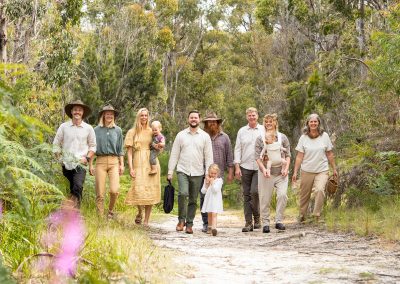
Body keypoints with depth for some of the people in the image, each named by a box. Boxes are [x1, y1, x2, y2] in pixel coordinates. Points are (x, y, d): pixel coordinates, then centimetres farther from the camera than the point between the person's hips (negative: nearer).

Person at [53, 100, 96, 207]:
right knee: (68, 190, 4)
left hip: (80, 164, -1)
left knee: (78, 187, -21)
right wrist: (59, 158, 0)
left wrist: (87, 158, -2)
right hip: (66, 164, 2)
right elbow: (56, 144, 10)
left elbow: (92, 146, 13)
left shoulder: (88, 128, 7)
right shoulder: (64, 127, 6)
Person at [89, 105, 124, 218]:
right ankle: (100, 216, 5)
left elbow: (120, 149, 14)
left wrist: (122, 164, 8)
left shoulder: (118, 130, 11)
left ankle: (111, 210, 11)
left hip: (114, 162, 1)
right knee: (100, 193, -3)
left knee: (114, 190, -14)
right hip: (100, 161, 0)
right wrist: (90, 165, 4)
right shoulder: (96, 130, 7)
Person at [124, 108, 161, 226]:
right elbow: (129, 151, 2)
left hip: (152, 163, 2)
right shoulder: (132, 132, 6)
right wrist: (131, 168, -8)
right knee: (139, 190, -11)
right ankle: (139, 212, 19)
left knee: (150, 191, -1)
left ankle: (146, 220, 6)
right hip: (138, 164, -2)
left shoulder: (151, 131, 13)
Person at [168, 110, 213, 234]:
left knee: (193, 200, 4)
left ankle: (189, 224, 14)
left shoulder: (205, 136, 6)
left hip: (198, 173, 1)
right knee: (183, 193, -21)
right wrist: (170, 171, 1)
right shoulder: (181, 135, 7)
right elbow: (174, 154, 7)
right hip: (183, 171, -1)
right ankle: (181, 219, -5)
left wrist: (208, 173, -3)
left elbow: (208, 156, 4)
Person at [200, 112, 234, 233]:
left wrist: (230, 172, 6)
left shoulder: (224, 137, 11)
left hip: (218, 173, 1)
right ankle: (206, 223, 3)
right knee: (204, 198, -4)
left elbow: (229, 156, 11)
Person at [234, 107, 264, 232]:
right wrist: (237, 167, 0)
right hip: (245, 167, 2)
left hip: (259, 167, -2)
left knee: (254, 191, -15)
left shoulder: (264, 130, 4)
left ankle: (257, 217, 5)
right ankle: (248, 222, 7)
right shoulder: (242, 131, 9)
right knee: (246, 195, 3)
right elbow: (237, 149, 8)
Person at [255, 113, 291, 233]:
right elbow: (257, 157, -1)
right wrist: (263, 168, -15)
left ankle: (279, 221, -4)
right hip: (266, 173, -1)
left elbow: (287, 155, 9)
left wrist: (286, 168, -6)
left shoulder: (282, 137, 8)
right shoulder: (260, 139, 4)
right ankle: (265, 223, 11)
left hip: (280, 173, 1)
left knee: (282, 195, -14)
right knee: (265, 199, 1)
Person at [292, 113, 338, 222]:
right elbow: (299, 157, 1)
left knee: (320, 190, -23)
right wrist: (295, 172, -3)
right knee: (304, 195, 7)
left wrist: (334, 169, 10)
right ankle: (302, 216, 25)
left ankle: (317, 215, -17)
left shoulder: (324, 136, 2)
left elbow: (330, 154, 8)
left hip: (322, 170, -1)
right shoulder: (303, 138, 0)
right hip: (307, 171, 1)